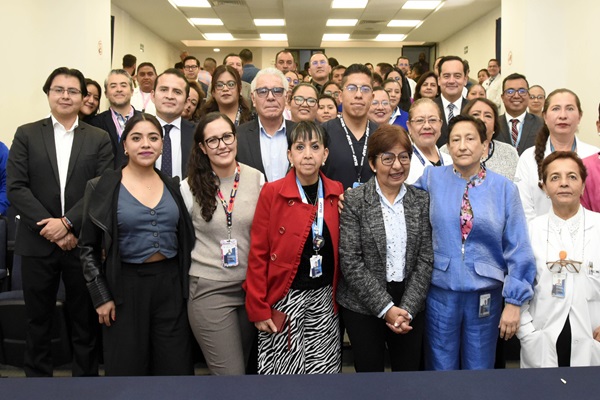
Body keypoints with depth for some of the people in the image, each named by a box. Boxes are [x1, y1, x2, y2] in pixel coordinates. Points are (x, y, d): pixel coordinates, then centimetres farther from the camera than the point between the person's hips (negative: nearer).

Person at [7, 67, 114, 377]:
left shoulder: (99, 139, 4)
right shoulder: (26, 134, 5)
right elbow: (15, 188, -3)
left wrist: (67, 222, -16)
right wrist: (49, 228, -12)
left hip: (82, 243, 0)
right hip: (38, 243, 1)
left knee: (85, 322, 9)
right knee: (38, 322, 12)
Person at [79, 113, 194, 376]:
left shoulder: (173, 186, 5)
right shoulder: (102, 187, -4)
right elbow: (88, 247, -1)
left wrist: (186, 284, 5)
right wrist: (101, 296, -5)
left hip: (170, 284, 3)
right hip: (125, 285, -2)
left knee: (176, 367, 7)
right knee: (127, 367, 10)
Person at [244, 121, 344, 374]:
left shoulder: (337, 192, 3)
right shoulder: (272, 193, -8)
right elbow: (258, 254, -7)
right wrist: (258, 308, -8)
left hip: (324, 298, 3)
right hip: (285, 299, -3)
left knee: (324, 369, 11)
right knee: (284, 369, 5)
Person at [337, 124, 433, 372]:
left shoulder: (422, 201, 2)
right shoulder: (354, 201, -7)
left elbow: (426, 259, -1)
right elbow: (350, 262, -12)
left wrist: (407, 309, -9)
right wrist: (385, 307, -14)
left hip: (410, 305, 3)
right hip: (363, 305, -2)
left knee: (409, 372, 11)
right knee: (369, 371, 8)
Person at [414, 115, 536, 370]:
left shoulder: (504, 188, -3)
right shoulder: (433, 179, -1)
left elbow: (518, 250, -2)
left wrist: (514, 302, -4)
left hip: (485, 295, 0)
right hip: (440, 291, 0)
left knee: (480, 371, 15)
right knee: (441, 370, 12)